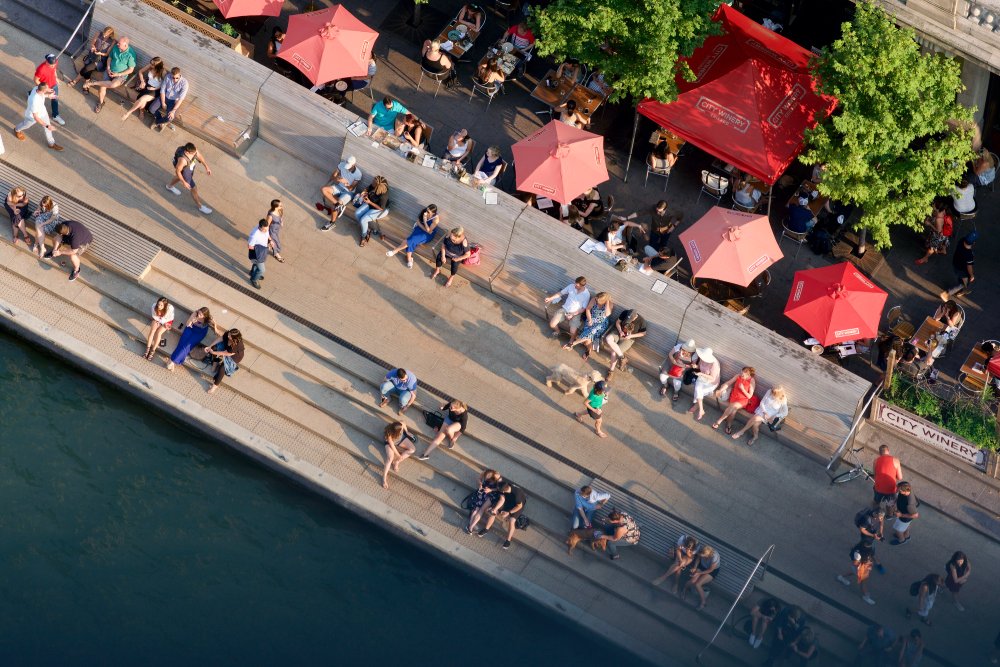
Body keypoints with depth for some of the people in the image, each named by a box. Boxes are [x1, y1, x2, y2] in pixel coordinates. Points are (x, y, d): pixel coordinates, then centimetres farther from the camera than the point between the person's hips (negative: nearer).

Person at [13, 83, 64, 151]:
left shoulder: (37, 88, -28)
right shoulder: (34, 101, -49)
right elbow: (36, 118, -39)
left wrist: (48, 95, -2)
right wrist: (47, 125, -35)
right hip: (32, 116, -6)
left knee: (47, 128, 21)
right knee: (26, 124, 28)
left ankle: (51, 143, 45)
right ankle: (17, 130, 62)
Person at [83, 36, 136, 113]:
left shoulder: (131, 53, -18)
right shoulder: (115, 47, -4)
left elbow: (131, 69, -12)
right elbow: (110, 57, 13)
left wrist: (118, 74, -18)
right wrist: (108, 68, -4)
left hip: (121, 74, -4)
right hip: (110, 71, 4)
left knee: (113, 84, -37)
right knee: (102, 86, -19)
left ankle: (93, 83, -20)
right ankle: (100, 102, 5)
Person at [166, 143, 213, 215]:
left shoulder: (194, 149, -28)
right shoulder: (183, 160, -46)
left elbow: (200, 156, -7)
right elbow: (177, 171, -30)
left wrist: (207, 167, 1)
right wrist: (184, 183, -22)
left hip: (191, 170, 7)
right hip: (185, 174, -7)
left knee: (179, 178, 37)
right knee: (194, 190, 12)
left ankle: (169, 186, 68)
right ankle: (200, 206, 37)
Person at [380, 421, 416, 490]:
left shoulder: (401, 425, -33)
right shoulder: (389, 434, -41)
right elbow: (392, 446, -28)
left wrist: (407, 432, 11)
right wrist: (398, 455, -19)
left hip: (401, 439, 6)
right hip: (390, 443, -6)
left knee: (412, 449, -13)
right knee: (390, 458, -26)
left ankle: (396, 462, -9)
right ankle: (384, 477, -21)